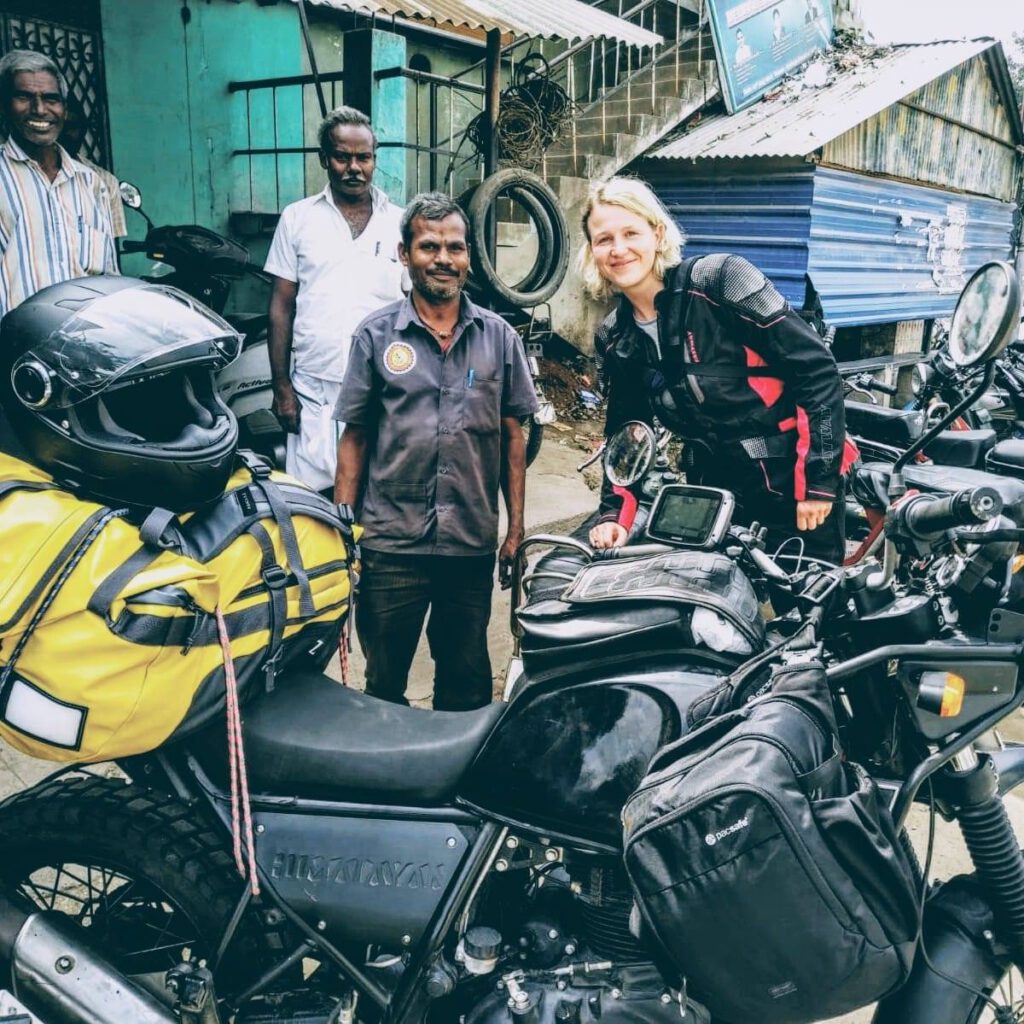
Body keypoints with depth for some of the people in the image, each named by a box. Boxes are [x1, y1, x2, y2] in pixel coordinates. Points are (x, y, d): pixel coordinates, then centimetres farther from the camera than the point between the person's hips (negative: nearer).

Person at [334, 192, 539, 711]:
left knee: (467, 684, 15)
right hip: (391, 545, -1)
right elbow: (355, 436, 3)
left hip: (474, 545, 2)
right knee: (384, 686, 11)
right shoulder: (376, 335, 1)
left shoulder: (498, 336, 5)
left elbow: (512, 437, 8)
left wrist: (516, 528, 4)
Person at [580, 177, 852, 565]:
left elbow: (816, 368, -15)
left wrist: (820, 479, -17)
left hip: (795, 482, -5)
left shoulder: (720, 279, -15)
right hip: (714, 490, 5)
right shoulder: (615, 339, 3)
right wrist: (614, 513, -2)